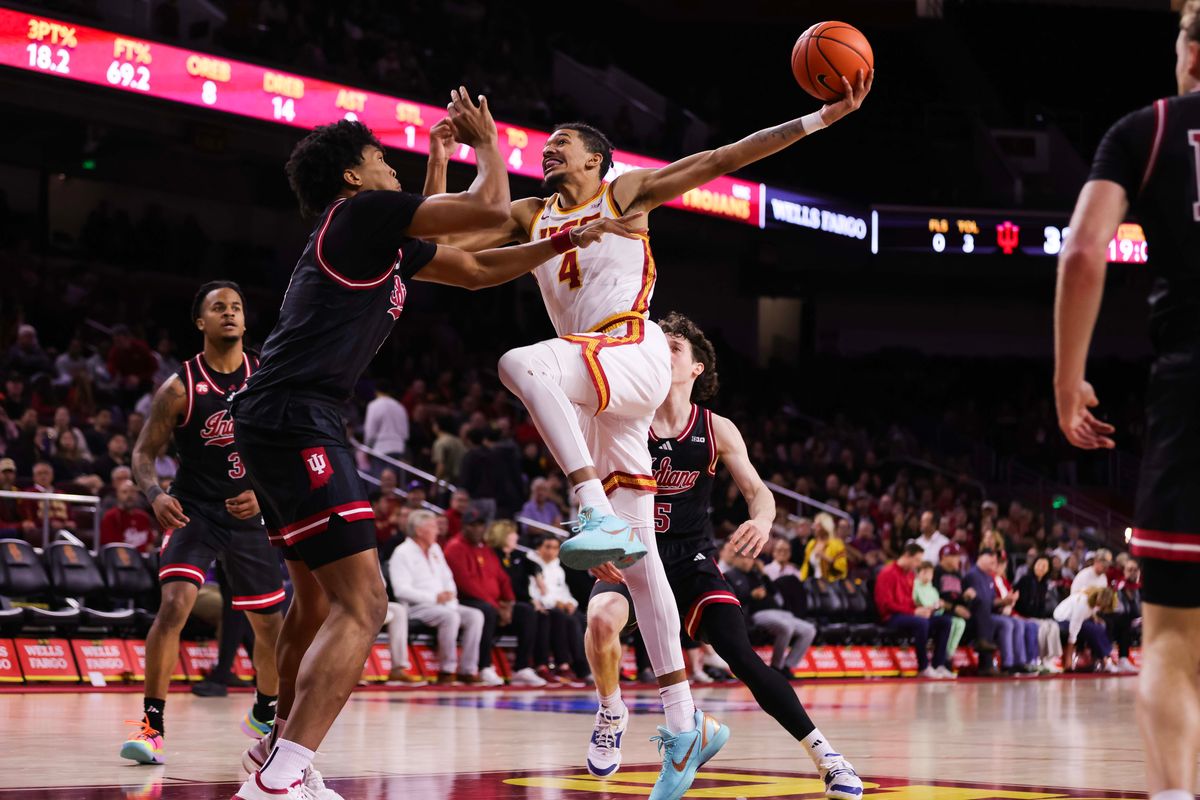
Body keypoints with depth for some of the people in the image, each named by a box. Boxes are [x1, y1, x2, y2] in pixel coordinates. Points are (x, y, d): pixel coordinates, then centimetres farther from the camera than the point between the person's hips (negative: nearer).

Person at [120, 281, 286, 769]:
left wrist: (263, 494, -14)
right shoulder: (180, 387, -11)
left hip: (248, 513, 4)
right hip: (194, 510, -4)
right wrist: (155, 495, -26)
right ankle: (152, 725, -20)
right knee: (175, 604, -25)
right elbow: (145, 451, -6)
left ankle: (265, 714, 38)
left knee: (269, 622, 12)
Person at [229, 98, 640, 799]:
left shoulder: (384, 239, 23)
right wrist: (486, 139, 11)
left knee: (318, 596, 24)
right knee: (362, 603, -16)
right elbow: (491, 207, -7)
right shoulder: (363, 211, -5)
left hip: (278, 424, 11)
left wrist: (566, 242, 27)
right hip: (297, 421, -11)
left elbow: (476, 270, 32)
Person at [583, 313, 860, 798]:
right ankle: (611, 716, -4)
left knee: (741, 655, -14)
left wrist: (762, 519, -30)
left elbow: (756, 490, -5)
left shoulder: (716, 430, -1)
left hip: (692, 559, 1)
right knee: (602, 618, -32)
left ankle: (825, 757, -9)